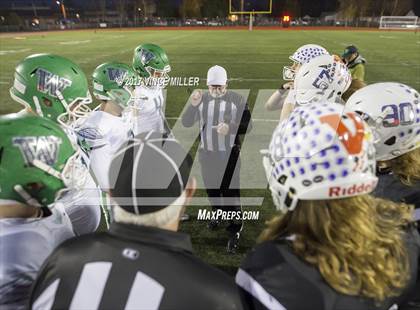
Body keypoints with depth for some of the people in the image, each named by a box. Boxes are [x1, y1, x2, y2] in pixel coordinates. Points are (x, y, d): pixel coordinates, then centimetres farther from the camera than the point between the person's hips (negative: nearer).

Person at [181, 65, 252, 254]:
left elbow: (247, 125, -8)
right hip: (206, 153, 4)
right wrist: (193, 105, -23)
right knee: (211, 188, 19)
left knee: (230, 192, -4)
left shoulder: (237, 100, -7)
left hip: (229, 155, -3)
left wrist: (230, 128, -27)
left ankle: (235, 231, 10)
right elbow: (186, 123, -6)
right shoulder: (202, 99, 1)